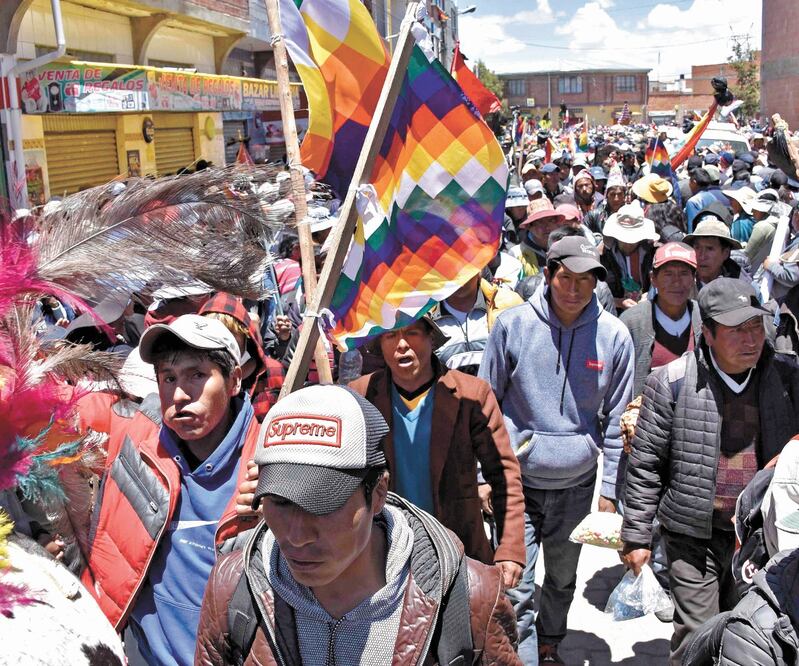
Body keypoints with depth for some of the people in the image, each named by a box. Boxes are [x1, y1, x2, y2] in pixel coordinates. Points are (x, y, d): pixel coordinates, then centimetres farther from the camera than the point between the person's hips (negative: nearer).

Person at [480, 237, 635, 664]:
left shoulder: (614, 335, -7)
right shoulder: (512, 325, -10)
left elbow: (616, 419, 3)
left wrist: (610, 489, 3)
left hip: (577, 484, 2)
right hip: (516, 481, -2)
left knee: (563, 578, 21)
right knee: (515, 587, -4)